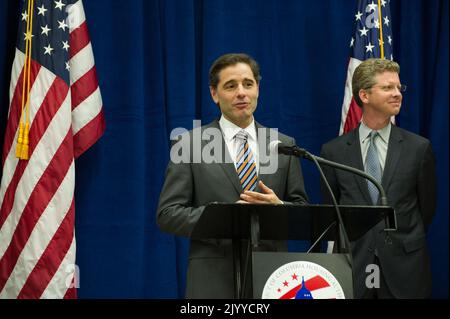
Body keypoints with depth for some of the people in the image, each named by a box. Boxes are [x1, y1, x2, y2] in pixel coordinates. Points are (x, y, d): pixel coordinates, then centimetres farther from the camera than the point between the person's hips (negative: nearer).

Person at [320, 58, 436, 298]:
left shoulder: (419, 148, 1)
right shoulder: (334, 151, 2)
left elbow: (427, 207, 9)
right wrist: (351, 244, 10)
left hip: (404, 269, 0)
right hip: (352, 266, 0)